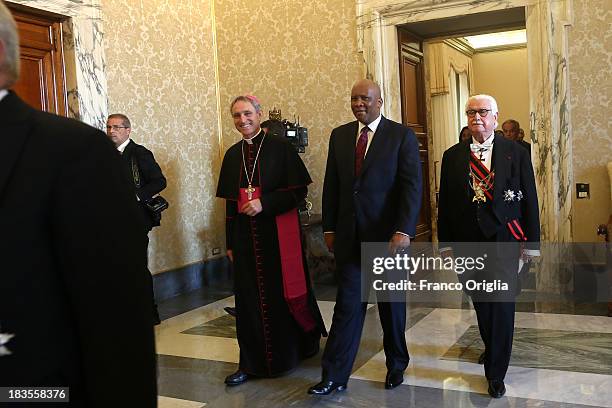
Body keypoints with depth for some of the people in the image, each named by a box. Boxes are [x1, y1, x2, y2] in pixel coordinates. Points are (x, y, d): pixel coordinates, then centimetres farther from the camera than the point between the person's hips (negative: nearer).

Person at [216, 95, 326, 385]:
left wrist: (264, 203, -19)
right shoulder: (233, 154, 10)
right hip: (245, 237, 4)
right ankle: (251, 363, 13)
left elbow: (299, 190, -7)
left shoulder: (280, 147, -4)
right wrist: (230, 242, 11)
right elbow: (230, 203, 12)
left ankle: (297, 348, 28)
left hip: (279, 234, -4)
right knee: (250, 298, 5)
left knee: (285, 293, 5)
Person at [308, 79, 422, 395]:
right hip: (349, 236, 3)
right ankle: (334, 377, 9)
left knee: (392, 304, 13)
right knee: (347, 305, 2)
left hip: (388, 236, -2)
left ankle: (396, 365, 33)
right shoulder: (339, 135, 7)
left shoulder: (402, 136, -5)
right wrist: (329, 228, 7)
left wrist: (404, 231, -21)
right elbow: (331, 185, 10)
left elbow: (412, 187, -11)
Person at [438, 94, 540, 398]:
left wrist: (531, 242, -2)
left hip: (504, 239, -2)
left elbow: (529, 199, 0)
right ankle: (491, 347, 40)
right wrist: (446, 242, 4)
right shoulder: (453, 156, 5)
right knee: (481, 302, 15)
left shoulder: (516, 153, -1)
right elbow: (446, 202, 7)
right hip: (468, 240, 3)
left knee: (502, 303, -4)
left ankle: (496, 373, 7)